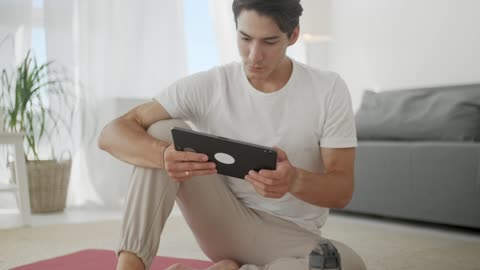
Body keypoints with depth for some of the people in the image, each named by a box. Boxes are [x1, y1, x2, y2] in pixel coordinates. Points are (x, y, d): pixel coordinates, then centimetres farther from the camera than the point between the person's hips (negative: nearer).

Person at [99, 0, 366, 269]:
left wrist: (295, 180, -36)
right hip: (225, 226, 1)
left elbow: (343, 190, -12)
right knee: (163, 132, -17)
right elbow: (112, 133, -15)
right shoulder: (207, 86, -10)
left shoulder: (329, 90, -10)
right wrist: (164, 154, -38)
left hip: (292, 238, 0)